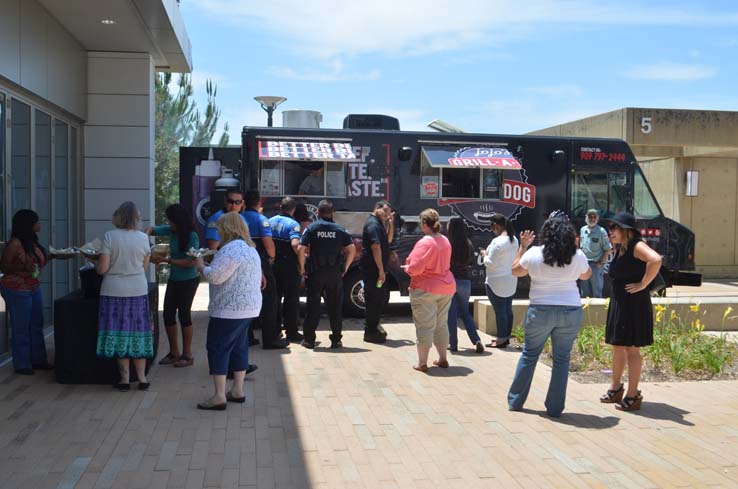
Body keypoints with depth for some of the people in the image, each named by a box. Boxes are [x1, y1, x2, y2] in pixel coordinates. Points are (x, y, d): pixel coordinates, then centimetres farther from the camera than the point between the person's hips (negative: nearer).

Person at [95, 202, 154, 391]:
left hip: (115, 291, -2)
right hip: (139, 290, 2)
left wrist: (99, 262, 11)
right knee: (138, 332, 10)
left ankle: (125, 379, 10)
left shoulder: (110, 236, -10)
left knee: (119, 333, 6)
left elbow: (102, 269, -11)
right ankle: (142, 378, 13)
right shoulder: (143, 238, -1)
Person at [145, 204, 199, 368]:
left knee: (184, 314, 1)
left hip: (188, 281, -7)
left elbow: (190, 262, -23)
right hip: (174, 279, 7)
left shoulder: (192, 236, -20)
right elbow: (151, 229, 10)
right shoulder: (171, 231, -1)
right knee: (168, 314, 9)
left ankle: (187, 354, 15)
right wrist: (145, 236, -13)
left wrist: (166, 260, -23)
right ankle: (174, 352, 23)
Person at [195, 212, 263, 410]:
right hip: (249, 306, 10)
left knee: (217, 347, -4)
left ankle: (219, 397, -4)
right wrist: (209, 265, 14)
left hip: (229, 309, -10)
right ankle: (237, 391, 21)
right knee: (239, 347, 15)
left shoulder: (232, 249, -19)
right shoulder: (250, 247, 16)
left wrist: (201, 266, -3)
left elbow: (215, 276, -22)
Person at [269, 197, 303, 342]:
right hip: (289, 265, -5)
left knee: (274, 298, 14)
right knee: (291, 299, 5)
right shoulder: (292, 224, -13)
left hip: (273, 264, 5)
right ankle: (291, 332, 7)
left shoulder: (271, 221, 5)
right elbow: (295, 244, -26)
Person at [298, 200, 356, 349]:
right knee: (335, 307, 9)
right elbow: (352, 249, -4)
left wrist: (302, 268, 0)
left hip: (316, 273, -1)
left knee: (313, 306, 6)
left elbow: (301, 250, -10)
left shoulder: (311, 228, -1)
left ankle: (309, 339, 9)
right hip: (335, 274, 1)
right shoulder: (340, 229, 3)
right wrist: (345, 268, 4)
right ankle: (336, 340, 12)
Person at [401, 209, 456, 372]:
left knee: (425, 325, 0)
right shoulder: (445, 241, 8)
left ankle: (422, 363, 6)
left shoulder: (425, 243, -18)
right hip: (446, 287, 8)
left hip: (426, 289, -8)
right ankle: (443, 359, 25)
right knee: (442, 324, 17)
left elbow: (415, 268, -23)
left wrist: (407, 268, -1)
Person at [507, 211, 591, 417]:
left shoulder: (534, 253, -8)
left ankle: (515, 401, 22)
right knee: (561, 359, 9)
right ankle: (555, 408, 13)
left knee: (529, 355, 13)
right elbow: (586, 275, 16)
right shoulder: (577, 256, -5)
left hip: (540, 311, 0)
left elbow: (516, 271, 9)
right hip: (571, 311, 1)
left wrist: (522, 246, 19)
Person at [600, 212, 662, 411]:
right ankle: (615, 388, 29)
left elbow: (655, 260, -34)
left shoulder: (637, 246, -14)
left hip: (634, 304, -9)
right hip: (618, 303, 9)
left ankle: (633, 395, 6)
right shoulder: (619, 249, 11)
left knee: (631, 348, -3)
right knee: (617, 347, 16)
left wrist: (643, 284, -25)